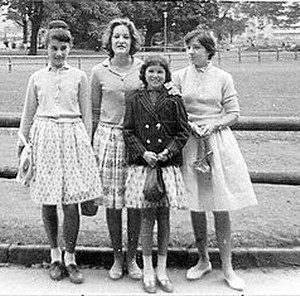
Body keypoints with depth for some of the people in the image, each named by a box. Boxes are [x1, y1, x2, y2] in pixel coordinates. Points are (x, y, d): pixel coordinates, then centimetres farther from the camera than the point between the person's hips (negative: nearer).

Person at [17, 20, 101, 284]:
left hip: (72, 138, -1)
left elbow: (86, 114, 7)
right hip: (44, 138, 1)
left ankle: (70, 257, 12)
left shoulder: (79, 77, 5)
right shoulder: (37, 78, 8)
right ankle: (55, 254, 23)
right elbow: (28, 114, 14)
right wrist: (23, 142, 11)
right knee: (48, 203, 4)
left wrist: (87, 145, 3)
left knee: (71, 203, -5)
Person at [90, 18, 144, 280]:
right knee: (112, 200, 4)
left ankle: (132, 257, 18)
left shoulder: (143, 68, 4)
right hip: (108, 136, 0)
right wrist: (92, 144, 9)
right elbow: (94, 111, 10)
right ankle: (117, 257, 20)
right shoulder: (99, 72, 4)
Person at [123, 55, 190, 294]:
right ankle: (148, 271, 14)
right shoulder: (135, 100, 5)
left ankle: (162, 270, 19)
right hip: (142, 165, 0)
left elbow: (183, 131, 3)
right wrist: (143, 153, -10)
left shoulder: (174, 100, 4)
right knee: (147, 216, 2)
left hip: (168, 164, 0)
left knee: (164, 216, 7)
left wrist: (167, 152, -9)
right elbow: (128, 131, 3)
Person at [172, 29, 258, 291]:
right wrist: (189, 124, -12)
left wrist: (213, 125, -12)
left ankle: (227, 266, 10)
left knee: (221, 208, 0)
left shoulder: (223, 78, 3)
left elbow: (233, 113, 4)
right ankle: (203, 260, 24)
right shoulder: (179, 77, 6)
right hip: (190, 143, 1)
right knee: (196, 206, 6)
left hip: (219, 141, -1)